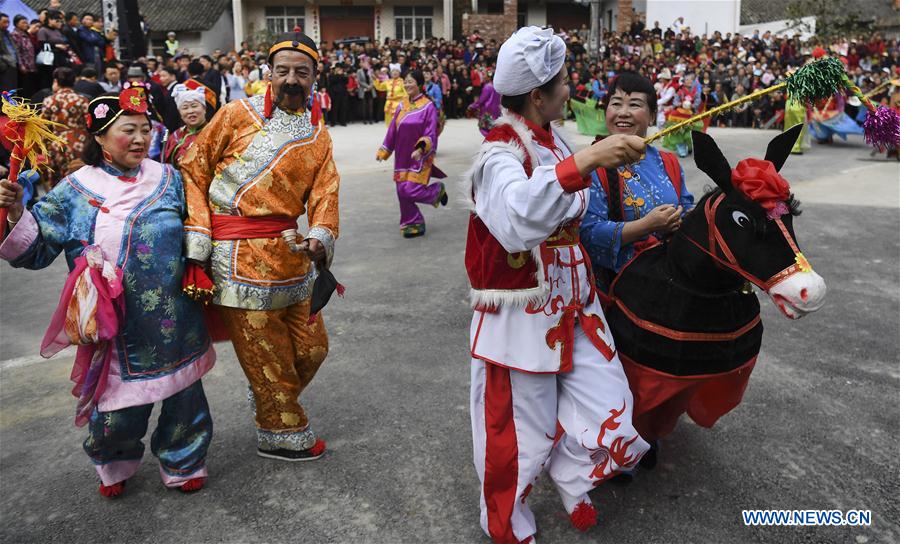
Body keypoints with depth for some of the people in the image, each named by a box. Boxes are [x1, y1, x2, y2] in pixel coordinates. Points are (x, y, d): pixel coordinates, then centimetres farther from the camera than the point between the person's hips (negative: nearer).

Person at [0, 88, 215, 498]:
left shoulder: (167, 179, 4)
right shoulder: (76, 190, -3)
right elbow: (37, 248, -4)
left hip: (175, 322, 2)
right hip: (117, 326, -2)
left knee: (183, 397, 12)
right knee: (119, 410, 7)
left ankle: (183, 463, 39)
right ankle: (115, 465, 40)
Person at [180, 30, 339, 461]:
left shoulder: (318, 136, 13)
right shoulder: (238, 113, -1)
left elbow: (324, 193, 3)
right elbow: (193, 168, -1)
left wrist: (321, 237, -16)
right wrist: (197, 235, -9)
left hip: (289, 250, 5)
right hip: (239, 255, -5)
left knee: (311, 348, 14)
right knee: (266, 357, 3)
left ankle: (271, 402, 41)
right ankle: (282, 434, 23)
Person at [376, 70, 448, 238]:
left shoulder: (428, 106, -10)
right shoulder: (402, 105, 7)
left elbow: (431, 134, -13)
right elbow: (392, 130, 12)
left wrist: (420, 149, -28)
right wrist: (382, 151, 10)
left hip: (418, 157, -6)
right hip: (402, 156, 6)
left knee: (411, 190, -12)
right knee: (402, 192, 4)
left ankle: (438, 190, 17)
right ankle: (414, 224, 18)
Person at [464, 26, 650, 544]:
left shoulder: (553, 140, 8)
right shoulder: (500, 155, -18)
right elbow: (519, 220, -42)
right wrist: (584, 160, -47)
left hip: (574, 304, 8)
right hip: (521, 317, -7)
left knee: (610, 418, 8)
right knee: (521, 434, 6)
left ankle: (570, 475, 39)